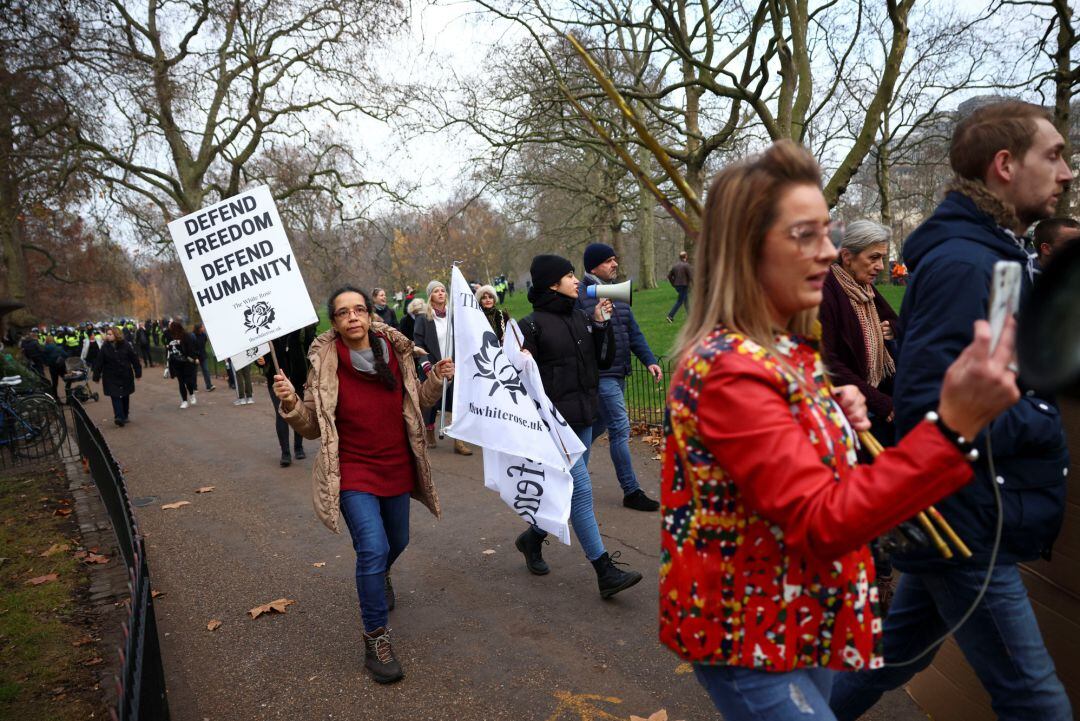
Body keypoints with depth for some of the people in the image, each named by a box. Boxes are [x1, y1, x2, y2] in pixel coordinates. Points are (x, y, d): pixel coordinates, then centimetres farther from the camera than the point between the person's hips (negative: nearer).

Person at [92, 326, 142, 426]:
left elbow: (135, 359, -3)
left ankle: (125, 415, 25)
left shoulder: (126, 345, -6)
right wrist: (96, 376, -2)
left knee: (125, 396, 12)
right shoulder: (105, 348, -4)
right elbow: (98, 363, -2)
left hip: (126, 376, 1)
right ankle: (119, 417, -17)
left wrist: (138, 372, -2)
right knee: (115, 397, -10)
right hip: (111, 378, -1)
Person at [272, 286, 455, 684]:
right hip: (353, 473, -4)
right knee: (373, 549, -18)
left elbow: (415, 404, 9)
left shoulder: (396, 352, -4)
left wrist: (436, 380, -7)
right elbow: (313, 427, -8)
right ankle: (376, 638, 3)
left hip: (397, 468, 4)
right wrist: (291, 404, -26)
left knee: (397, 542, 21)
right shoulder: (324, 364, -13)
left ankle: (379, 576, 59)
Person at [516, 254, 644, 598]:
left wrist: (601, 324, 0)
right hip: (555, 420, -7)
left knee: (567, 489, 15)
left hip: (583, 417, 7)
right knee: (581, 489, -8)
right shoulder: (532, 325, -9)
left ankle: (532, 538, 38)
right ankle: (605, 572, -2)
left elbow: (604, 361, 11)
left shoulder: (580, 317, 9)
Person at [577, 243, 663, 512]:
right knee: (620, 428, -6)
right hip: (600, 375, -8)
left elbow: (633, 332, 13)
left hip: (619, 373, 8)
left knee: (599, 424, 17)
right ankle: (631, 491, 3)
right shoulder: (581, 295, -10)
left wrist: (649, 360, 5)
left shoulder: (618, 293, 14)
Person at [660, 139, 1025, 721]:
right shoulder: (730, 370, -26)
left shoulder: (788, 349, 4)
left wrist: (838, 417, -5)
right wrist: (954, 426, -39)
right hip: (749, 639, -9)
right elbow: (819, 522, -31)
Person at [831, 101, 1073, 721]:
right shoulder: (965, 263, -20)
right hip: (965, 528, -10)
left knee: (896, 657, 22)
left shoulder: (991, 257, 13)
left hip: (959, 522, 10)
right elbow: (933, 411, -26)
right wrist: (1048, 422, -15)